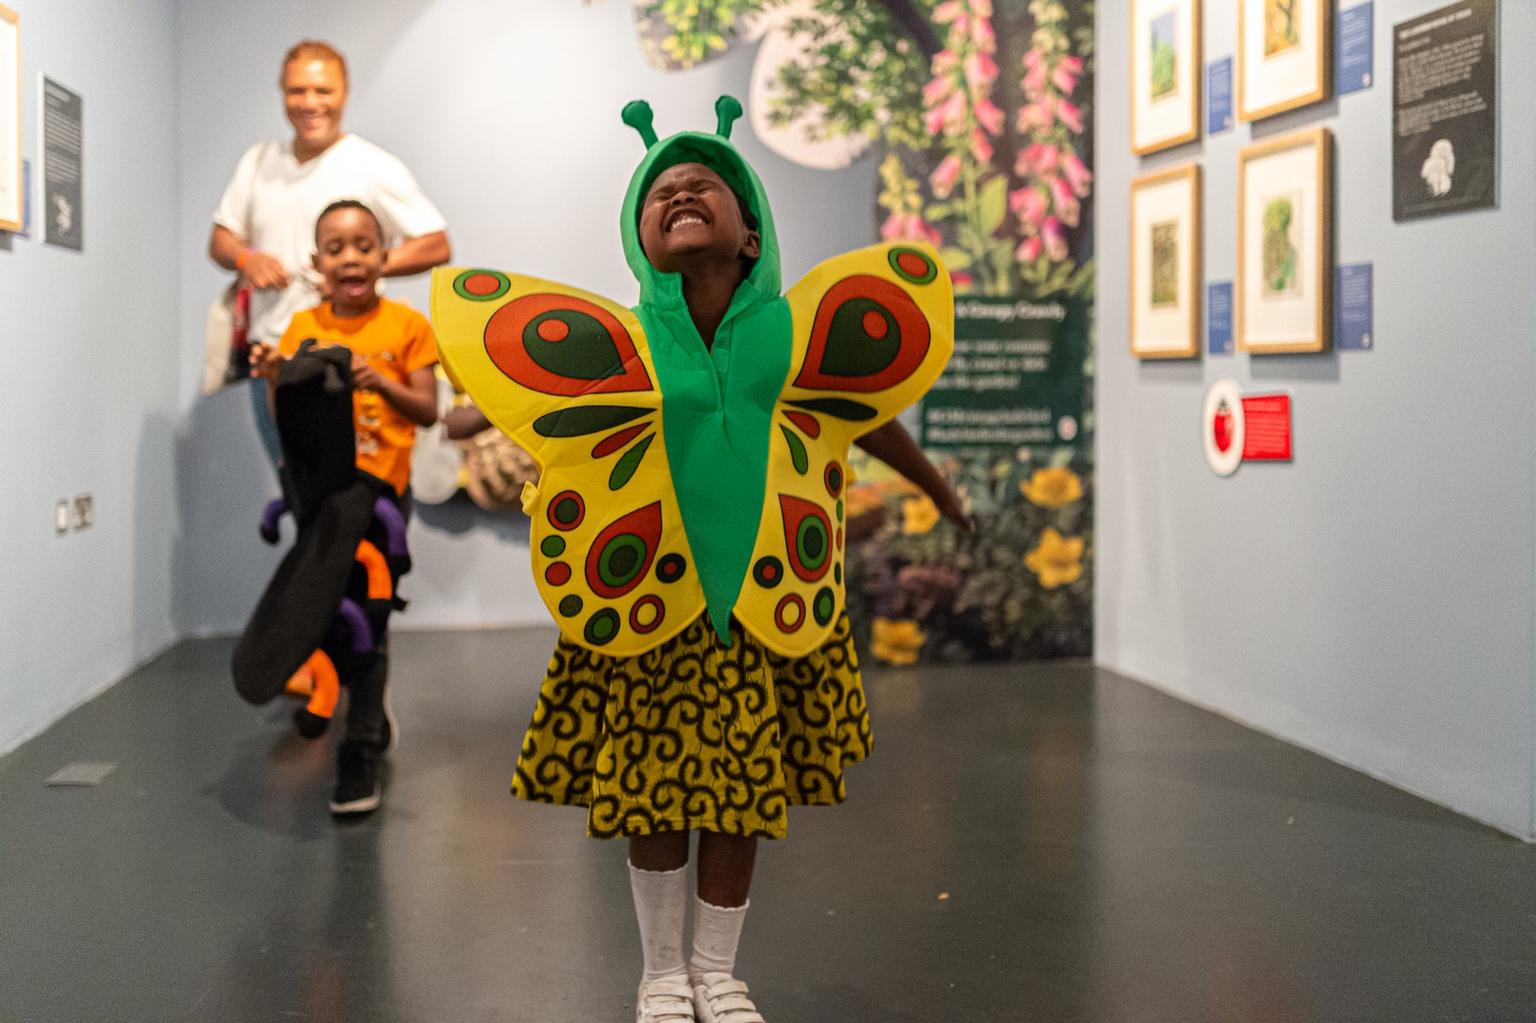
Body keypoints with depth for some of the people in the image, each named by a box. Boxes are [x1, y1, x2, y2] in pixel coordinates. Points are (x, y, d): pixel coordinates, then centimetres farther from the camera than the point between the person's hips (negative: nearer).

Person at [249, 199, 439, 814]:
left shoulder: (406, 326, -1)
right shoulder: (302, 329, 7)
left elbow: (428, 412, -1)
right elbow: (284, 419, 10)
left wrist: (381, 382, -17)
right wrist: (273, 379, -9)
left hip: (380, 486, -4)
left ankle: (361, 754, 1)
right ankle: (373, 713, 38)